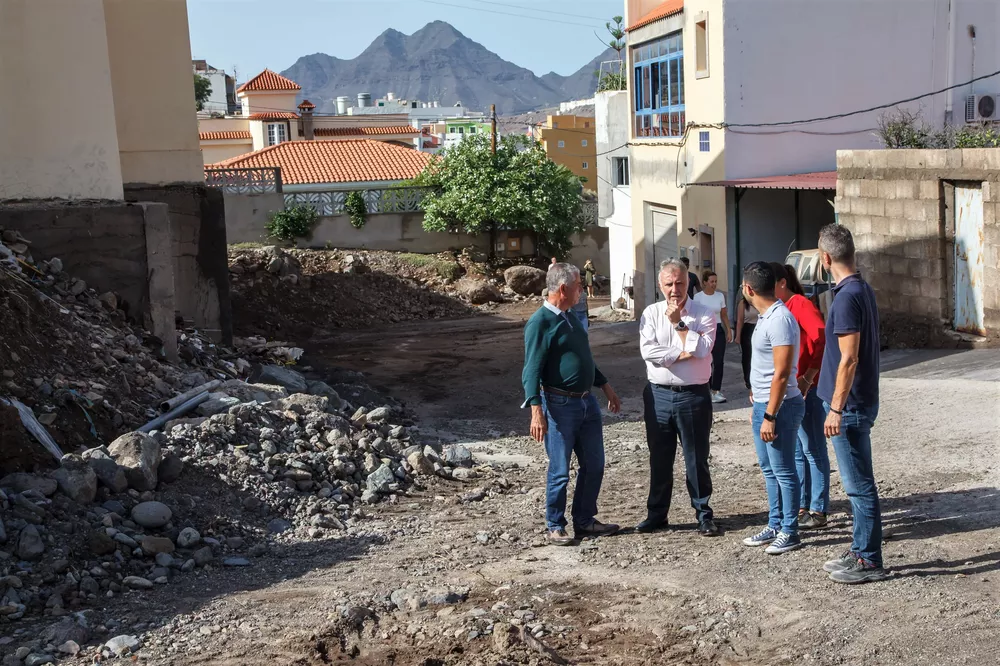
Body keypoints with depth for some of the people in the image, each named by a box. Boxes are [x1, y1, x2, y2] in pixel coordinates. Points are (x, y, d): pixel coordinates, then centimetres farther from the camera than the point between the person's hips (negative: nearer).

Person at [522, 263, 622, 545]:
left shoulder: (570, 318, 13)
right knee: (560, 471, 1)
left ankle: (584, 521, 25)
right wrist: (536, 411, -27)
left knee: (594, 466, 13)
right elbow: (532, 370, -19)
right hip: (560, 405, -8)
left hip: (587, 402, 9)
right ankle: (555, 527, 15)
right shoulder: (540, 323, -14)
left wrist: (605, 386, 25)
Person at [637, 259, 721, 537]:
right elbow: (648, 351, -11)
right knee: (659, 459, 12)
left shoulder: (704, 314, -2)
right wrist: (683, 353, -15)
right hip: (659, 395, 2)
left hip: (694, 395, -2)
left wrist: (678, 322, -11)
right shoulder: (651, 314, 3)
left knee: (697, 458, 6)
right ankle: (656, 514, 23)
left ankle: (703, 514, 19)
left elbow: (702, 349, -18)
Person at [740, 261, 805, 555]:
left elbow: (781, 374, -23)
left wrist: (769, 416, -22)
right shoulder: (766, 317, 10)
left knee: (784, 471, 1)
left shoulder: (780, 319, -21)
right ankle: (775, 526, 26)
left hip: (780, 407, -10)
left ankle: (789, 532, 11)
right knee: (769, 470, 16)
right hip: (763, 404, 10)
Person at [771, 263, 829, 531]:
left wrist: (808, 378, -25)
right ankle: (801, 507, 21)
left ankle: (818, 511, 5)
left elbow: (823, 339, -22)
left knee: (813, 450, -1)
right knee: (795, 451, 13)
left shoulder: (800, 304, -12)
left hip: (806, 388, -9)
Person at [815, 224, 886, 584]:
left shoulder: (847, 297, -20)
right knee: (858, 483, 16)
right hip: (859, 402, 10)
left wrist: (836, 409, -20)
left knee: (860, 485, -2)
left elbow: (849, 359, -22)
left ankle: (869, 561, 6)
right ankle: (860, 551, 25)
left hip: (850, 405, -10)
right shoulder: (863, 290, 11)